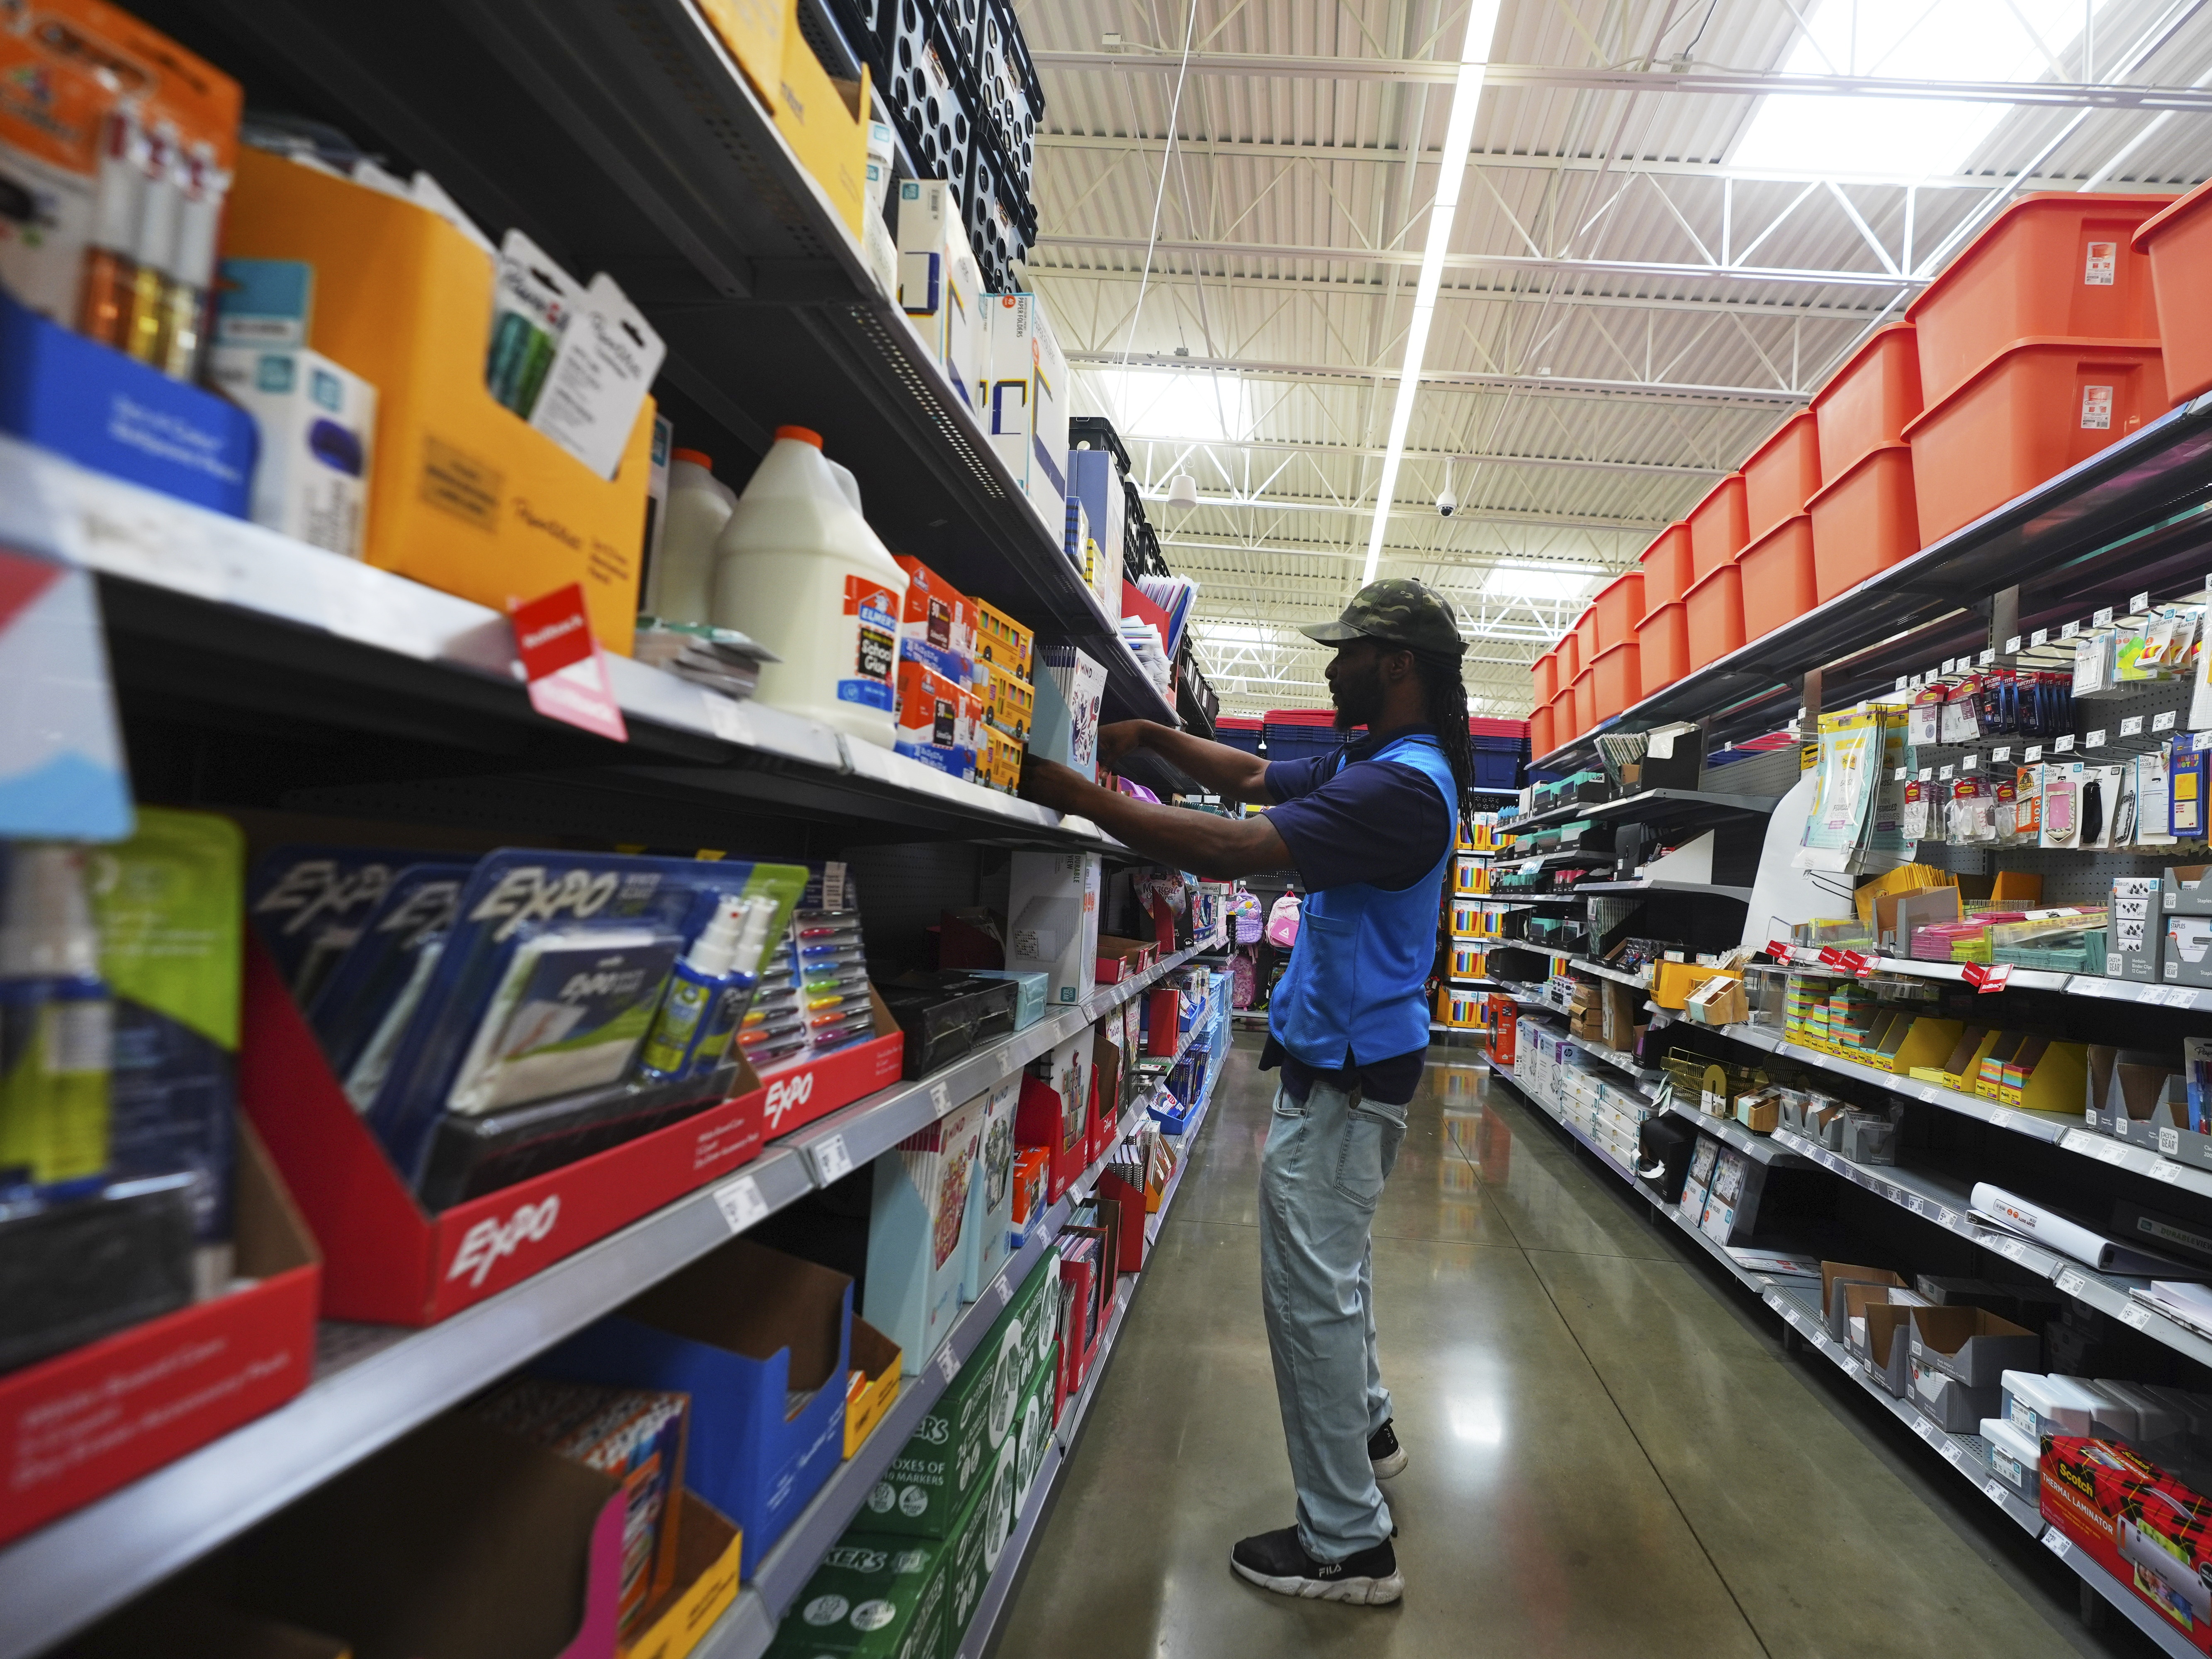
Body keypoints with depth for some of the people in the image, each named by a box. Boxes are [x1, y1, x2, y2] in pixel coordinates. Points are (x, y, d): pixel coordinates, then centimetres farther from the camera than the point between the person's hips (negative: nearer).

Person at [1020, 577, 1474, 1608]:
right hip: (1350, 1058, 11)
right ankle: (1365, 1428, 48)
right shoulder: (1371, 766, 9)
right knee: (1332, 1267, 27)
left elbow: (1226, 850, -32)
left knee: (1311, 1292, 1)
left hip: (1342, 1075, -11)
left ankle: (1348, 1544, 17)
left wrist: (1070, 792, -28)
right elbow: (1254, 780, 17)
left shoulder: (1399, 787, -25)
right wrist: (1151, 737, 6)